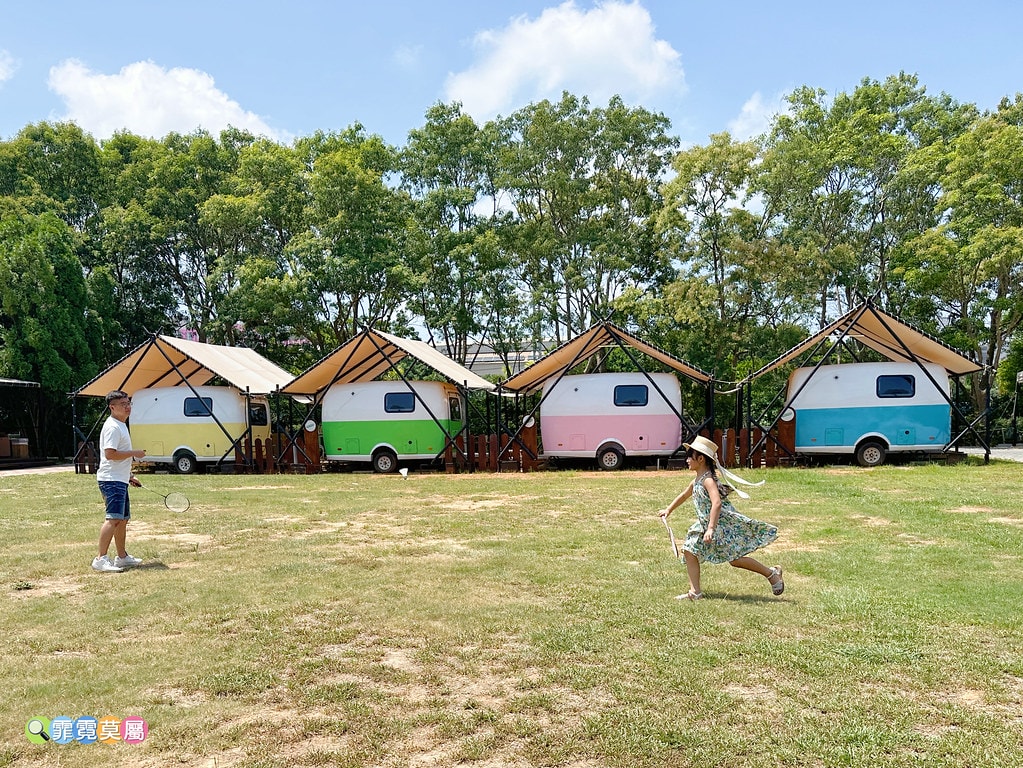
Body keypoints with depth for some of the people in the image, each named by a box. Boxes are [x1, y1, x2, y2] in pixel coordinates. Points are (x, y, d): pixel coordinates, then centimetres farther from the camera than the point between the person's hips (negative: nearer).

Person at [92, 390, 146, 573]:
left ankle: (122, 557, 23)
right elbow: (110, 454, -23)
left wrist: (129, 476, 26)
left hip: (120, 481, 11)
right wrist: (134, 453, -16)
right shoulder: (112, 427, -13)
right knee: (113, 519, -17)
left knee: (123, 519, 15)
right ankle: (101, 559, -18)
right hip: (111, 480, -11)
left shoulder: (121, 425, 19)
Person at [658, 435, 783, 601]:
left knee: (734, 558, -8)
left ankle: (772, 573, 11)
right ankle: (695, 592, 4)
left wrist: (711, 529, -40)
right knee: (689, 551, 2)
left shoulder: (708, 480, -20)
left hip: (724, 523, -10)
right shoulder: (696, 481, 11)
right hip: (705, 524, 10)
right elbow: (685, 495, 30)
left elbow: (716, 504, -34)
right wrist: (668, 510, 33)